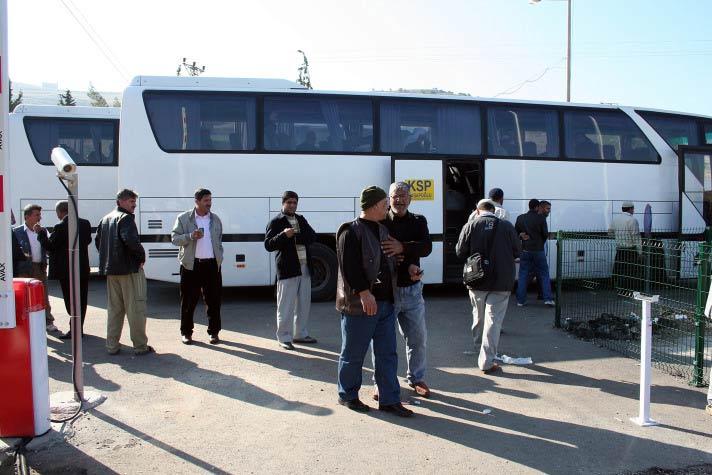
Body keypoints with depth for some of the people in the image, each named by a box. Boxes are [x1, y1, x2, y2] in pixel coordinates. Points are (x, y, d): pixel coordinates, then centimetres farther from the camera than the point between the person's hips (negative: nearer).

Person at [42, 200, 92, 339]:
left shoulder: (60, 227, -16)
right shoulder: (85, 223, 2)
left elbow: (50, 246, -11)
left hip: (66, 270, -6)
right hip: (83, 268, 6)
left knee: (70, 300, 1)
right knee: (81, 299, 13)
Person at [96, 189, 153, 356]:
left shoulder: (105, 219, 14)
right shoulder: (126, 218, -12)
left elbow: (97, 241, 18)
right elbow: (131, 240, -27)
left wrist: (109, 258, 15)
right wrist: (142, 256, -13)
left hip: (110, 270, 8)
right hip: (129, 269, -8)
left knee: (113, 309, 15)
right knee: (136, 309, 0)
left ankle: (112, 345, 19)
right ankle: (140, 346, 4)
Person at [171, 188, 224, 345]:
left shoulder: (216, 219, 12)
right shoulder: (183, 218, 2)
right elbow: (174, 238, -2)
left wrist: (219, 259, 9)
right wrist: (191, 236, -17)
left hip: (212, 264, 2)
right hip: (191, 265, -2)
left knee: (213, 300, 4)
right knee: (188, 300, 3)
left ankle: (214, 332, 15)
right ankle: (186, 333, 16)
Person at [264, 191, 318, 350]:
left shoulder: (301, 220, 16)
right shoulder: (276, 222, -1)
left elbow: (312, 237, 5)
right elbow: (268, 245, -9)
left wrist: (296, 236, -12)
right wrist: (283, 235, -25)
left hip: (305, 268, 6)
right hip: (287, 269, -6)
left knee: (304, 304, 13)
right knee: (286, 306, -2)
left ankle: (301, 334, 25)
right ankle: (284, 338, 7)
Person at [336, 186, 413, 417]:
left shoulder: (382, 230, 16)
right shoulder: (351, 231, -12)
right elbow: (349, 266, -20)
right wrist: (364, 293, -24)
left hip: (386, 303, 8)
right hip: (360, 304, -8)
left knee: (387, 354, 11)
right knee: (354, 354, 7)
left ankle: (389, 400, 20)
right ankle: (347, 395, 25)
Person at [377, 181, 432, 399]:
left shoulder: (418, 221, 5)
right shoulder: (380, 222, -5)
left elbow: (426, 248, -12)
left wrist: (402, 247, -29)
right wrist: (408, 266, -21)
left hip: (412, 289, 3)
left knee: (418, 337, 14)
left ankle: (416, 378, 33)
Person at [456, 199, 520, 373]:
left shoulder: (470, 226, -6)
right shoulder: (506, 226, -6)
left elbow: (460, 252, -2)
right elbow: (517, 251, 2)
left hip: (476, 281, 2)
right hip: (501, 281, -2)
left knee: (478, 316, 21)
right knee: (493, 320, 0)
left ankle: (478, 346, 42)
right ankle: (487, 362, -1)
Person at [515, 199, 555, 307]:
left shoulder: (520, 218, 2)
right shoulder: (541, 218, -7)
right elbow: (545, 234, -3)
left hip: (525, 250, 3)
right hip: (538, 250, -2)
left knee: (523, 275, 7)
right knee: (544, 274, 7)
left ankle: (521, 300, 6)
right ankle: (548, 298, 3)